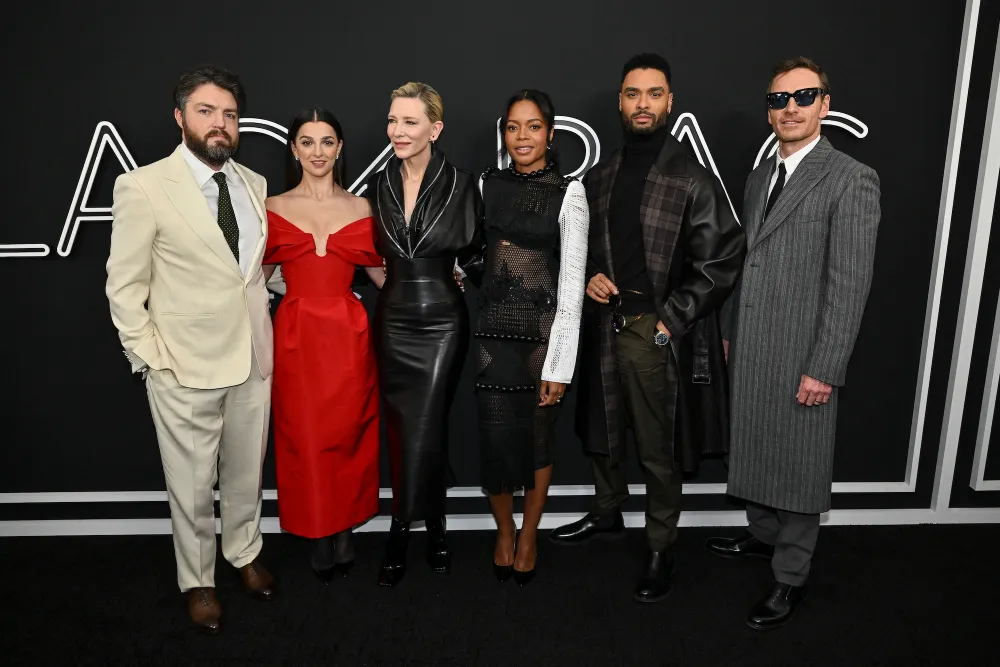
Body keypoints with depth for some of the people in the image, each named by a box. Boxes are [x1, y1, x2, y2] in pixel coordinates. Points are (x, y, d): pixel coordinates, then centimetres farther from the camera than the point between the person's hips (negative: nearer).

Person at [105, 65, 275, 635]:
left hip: (253, 358, 4)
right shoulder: (143, 186, -9)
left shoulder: (255, 184, 6)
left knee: (246, 473, 19)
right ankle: (198, 581, 33)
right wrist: (151, 359, -10)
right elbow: (125, 287, -6)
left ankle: (245, 553, 43)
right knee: (192, 486, 11)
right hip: (185, 367, -4)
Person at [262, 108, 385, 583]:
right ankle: (320, 538, 21)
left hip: (347, 335, 1)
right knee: (305, 438, 4)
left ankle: (344, 531, 26)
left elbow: (380, 273, 10)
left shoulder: (360, 207, 6)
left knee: (348, 435, 8)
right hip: (295, 336, 0)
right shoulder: (274, 208, 5)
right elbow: (259, 275, 9)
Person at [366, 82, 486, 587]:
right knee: (400, 428, 8)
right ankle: (432, 524, 26)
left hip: (442, 323, -3)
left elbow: (474, 255, 3)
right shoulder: (379, 185, 4)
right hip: (392, 321, 4)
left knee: (425, 430, -4)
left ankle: (402, 529, 17)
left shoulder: (460, 185, -5)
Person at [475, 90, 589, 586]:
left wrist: (560, 365, -11)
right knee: (496, 440, 5)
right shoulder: (486, 185, 5)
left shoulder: (568, 193, -6)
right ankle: (504, 532, 31)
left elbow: (572, 282, -9)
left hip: (544, 332, -2)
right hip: (493, 331, 2)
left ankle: (528, 536, 33)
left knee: (537, 439, 10)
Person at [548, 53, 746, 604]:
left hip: (657, 336, -5)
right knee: (600, 435, 19)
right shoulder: (599, 179, 8)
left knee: (658, 450, 6)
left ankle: (661, 547, 25)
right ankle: (607, 515, 43)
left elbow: (720, 263, -10)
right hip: (604, 327, 5)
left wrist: (670, 321, -13)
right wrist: (589, 277, -2)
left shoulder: (693, 181, -8)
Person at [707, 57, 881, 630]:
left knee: (799, 467, 5)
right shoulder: (760, 177, 12)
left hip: (802, 358, -7)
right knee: (754, 453, 19)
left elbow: (851, 283, -15)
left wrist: (825, 369, -18)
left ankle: (792, 578, 21)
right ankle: (763, 536, 40)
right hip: (750, 351, 7)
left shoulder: (851, 180, -11)